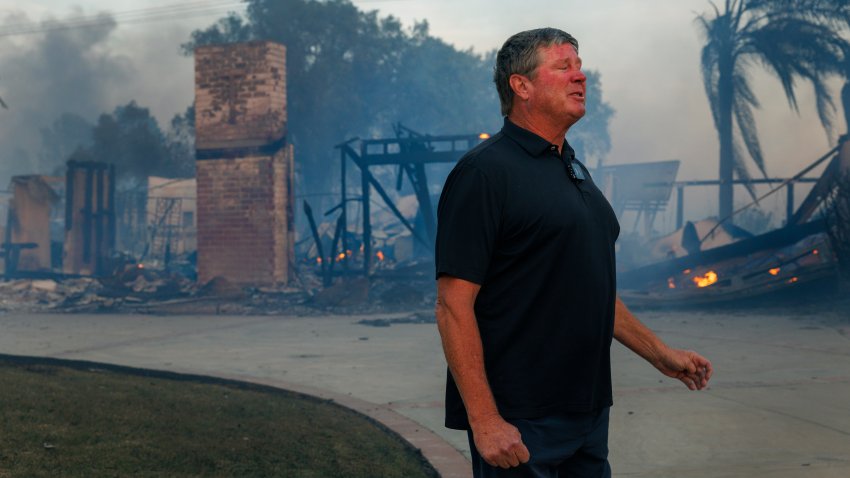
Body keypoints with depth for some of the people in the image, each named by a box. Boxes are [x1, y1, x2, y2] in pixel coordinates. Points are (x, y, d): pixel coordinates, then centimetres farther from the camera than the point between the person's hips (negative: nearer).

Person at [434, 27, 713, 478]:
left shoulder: (574, 170, 15)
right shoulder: (486, 170, -12)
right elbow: (454, 305, -17)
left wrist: (660, 354, 18)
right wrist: (484, 420, -22)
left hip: (589, 410, 8)